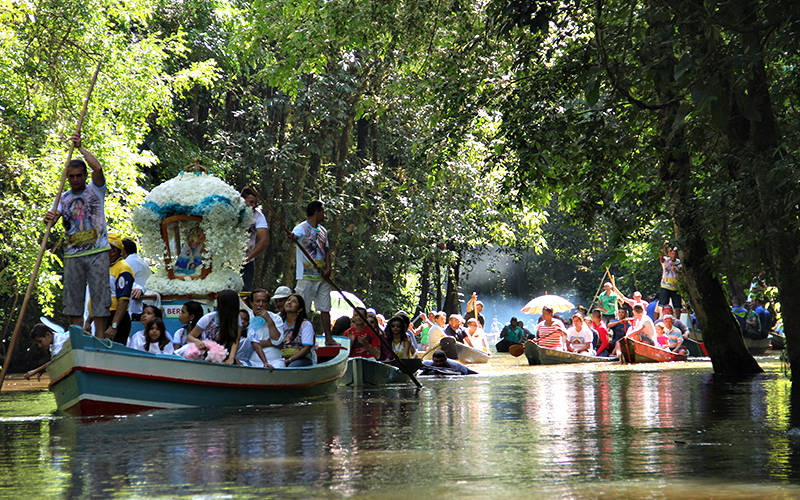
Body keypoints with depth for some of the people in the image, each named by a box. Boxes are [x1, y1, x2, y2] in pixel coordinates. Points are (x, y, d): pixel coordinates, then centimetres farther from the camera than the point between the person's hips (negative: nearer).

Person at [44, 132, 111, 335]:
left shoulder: (95, 190, 4)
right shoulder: (64, 198, 13)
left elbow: (98, 168, -15)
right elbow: (53, 218, -2)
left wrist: (81, 148, -11)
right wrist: (49, 218, -26)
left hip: (97, 253, -4)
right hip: (72, 255, 4)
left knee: (100, 296, -5)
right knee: (73, 298, 3)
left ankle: (100, 340, -3)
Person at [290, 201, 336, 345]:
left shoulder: (322, 231, 17)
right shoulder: (301, 228, -7)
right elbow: (295, 235, -29)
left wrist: (328, 267, 1)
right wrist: (292, 236, -55)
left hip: (322, 276, 7)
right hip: (306, 277, -7)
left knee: (325, 308, 8)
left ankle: (328, 338, 14)